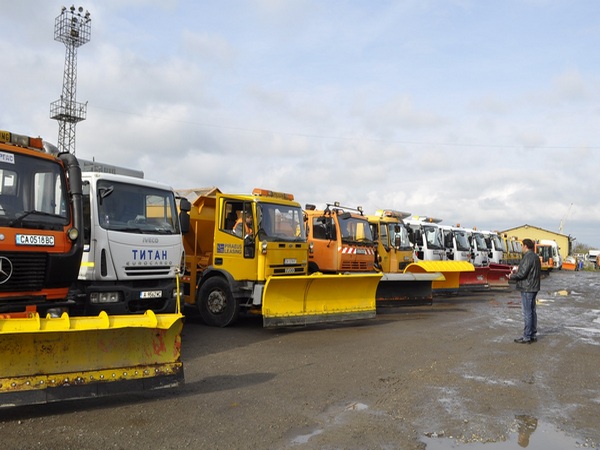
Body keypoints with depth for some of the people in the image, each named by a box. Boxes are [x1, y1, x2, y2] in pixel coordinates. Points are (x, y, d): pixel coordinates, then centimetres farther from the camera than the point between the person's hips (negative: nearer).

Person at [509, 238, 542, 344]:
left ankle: (527, 337, -1)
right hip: (534, 287, 10)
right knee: (532, 311, 16)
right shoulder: (536, 257, 13)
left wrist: (512, 276, -5)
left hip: (527, 288, -10)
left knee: (527, 312, -5)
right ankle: (533, 335, 24)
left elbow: (522, 274, -23)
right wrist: (518, 270, 17)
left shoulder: (528, 257, -18)